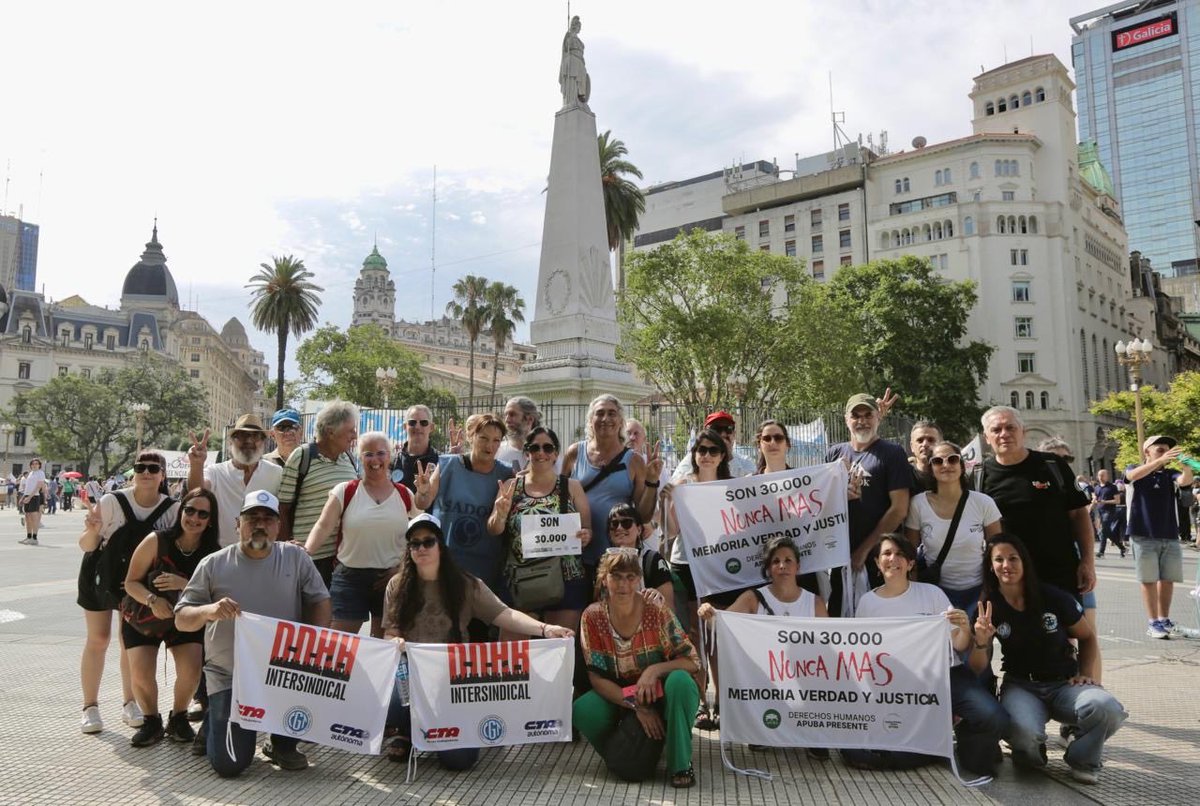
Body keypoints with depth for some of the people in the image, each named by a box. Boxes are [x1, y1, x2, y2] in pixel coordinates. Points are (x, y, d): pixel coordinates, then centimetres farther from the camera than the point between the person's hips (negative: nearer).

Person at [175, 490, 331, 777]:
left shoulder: (295, 557, 1)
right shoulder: (213, 565, -2)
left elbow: (319, 601, 3)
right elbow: (181, 620, -1)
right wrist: (208, 611, -23)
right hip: (229, 676, -1)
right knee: (229, 764, -8)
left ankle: (283, 744, 3)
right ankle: (215, 722, 31)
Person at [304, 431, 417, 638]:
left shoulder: (405, 495, 5)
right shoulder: (344, 491, 1)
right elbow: (324, 525, -9)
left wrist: (401, 568, -4)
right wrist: (306, 551, -26)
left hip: (391, 580, 2)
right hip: (350, 576, -1)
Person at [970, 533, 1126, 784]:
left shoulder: (1053, 597, -5)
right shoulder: (988, 608, -2)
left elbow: (1088, 637, 12)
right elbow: (978, 669, -1)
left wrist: (1088, 675, -3)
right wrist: (981, 642, -22)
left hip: (1065, 683, 1)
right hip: (1021, 687, -1)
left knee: (1107, 709, -32)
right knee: (1024, 733, -35)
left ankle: (1081, 760, 1)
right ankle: (1031, 755, 6)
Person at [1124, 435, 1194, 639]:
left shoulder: (1169, 474, 8)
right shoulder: (1133, 471, 1)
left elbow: (1185, 481, -14)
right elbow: (1134, 475, -24)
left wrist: (1186, 465, -36)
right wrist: (1161, 460, -38)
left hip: (1171, 536, 4)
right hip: (1144, 537, -3)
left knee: (1168, 580, 9)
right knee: (1149, 580, 1)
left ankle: (1165, 620, 22)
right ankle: (1153, 623, 7)